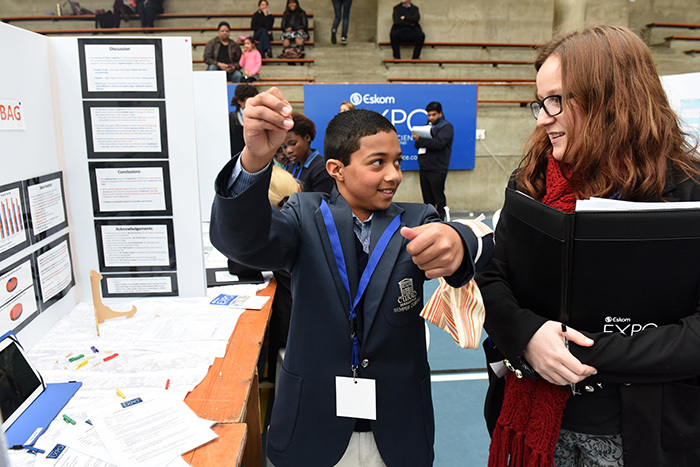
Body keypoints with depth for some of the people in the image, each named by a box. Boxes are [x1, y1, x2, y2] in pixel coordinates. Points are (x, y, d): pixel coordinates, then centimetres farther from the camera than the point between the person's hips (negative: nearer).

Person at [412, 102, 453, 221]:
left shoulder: (446, 127, -3)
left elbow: (439, 143, -20)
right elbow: (417, 145, 14)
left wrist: (420, 140, -18)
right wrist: (417, 140, -9)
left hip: (437, 169, -6)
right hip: (423, 168, 6)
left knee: (439, 198, -3)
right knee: (427, 199, 10)